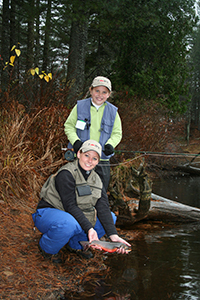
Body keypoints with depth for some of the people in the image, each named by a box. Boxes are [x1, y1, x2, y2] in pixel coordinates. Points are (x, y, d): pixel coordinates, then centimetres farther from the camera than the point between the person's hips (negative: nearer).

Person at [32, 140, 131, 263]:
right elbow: (70, 205, -27)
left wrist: (113, 235, -23)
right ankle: (47, 248, -8)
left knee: (111, 217, -4)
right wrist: (89, 228, -36)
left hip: (75, 216, 7)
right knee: (69, 224, -40)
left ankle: (75, 244, 8)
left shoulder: (96, 179, 1)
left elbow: (103, 208, -10)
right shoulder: (66, 174, -21)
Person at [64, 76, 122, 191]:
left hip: (102, 159, 1)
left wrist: (110, 144, -11)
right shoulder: (80, 106, 2)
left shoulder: (113, 111, 5)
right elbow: (69, 125, 7)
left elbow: (117, 133, 10)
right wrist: (75, 141, -10)